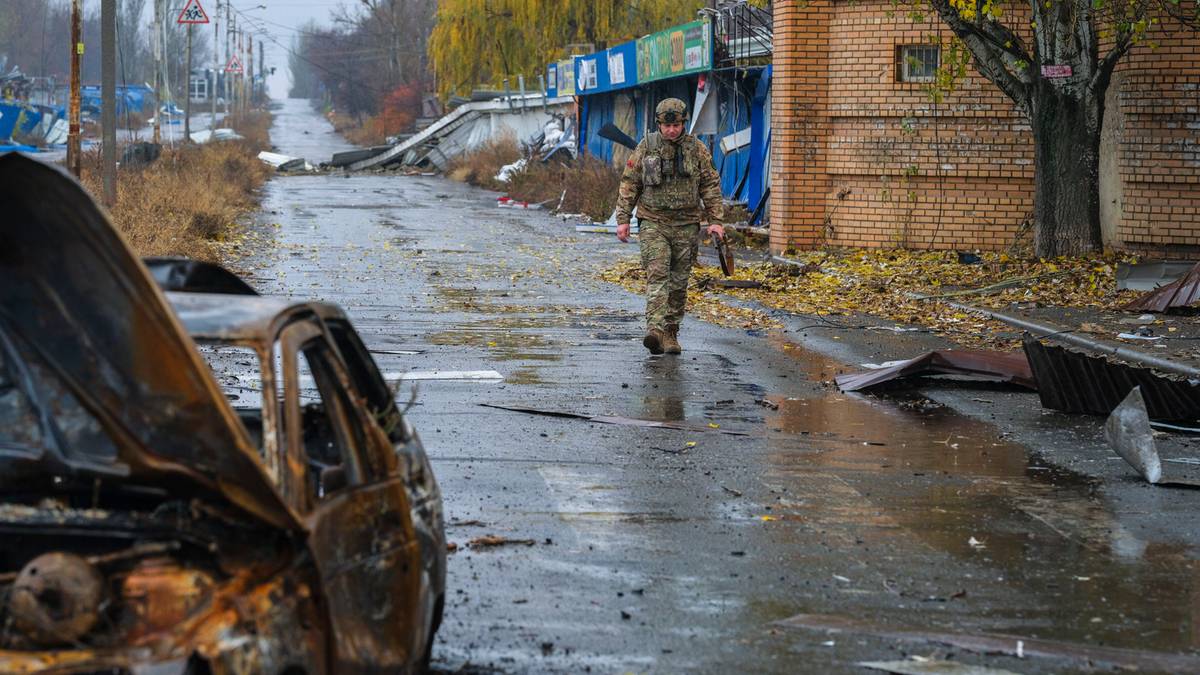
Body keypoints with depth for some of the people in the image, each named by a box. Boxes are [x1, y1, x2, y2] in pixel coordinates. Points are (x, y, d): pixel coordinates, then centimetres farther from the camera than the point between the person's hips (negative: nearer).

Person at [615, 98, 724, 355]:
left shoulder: (697, 149, 3)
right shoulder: (646, 147, 1)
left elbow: (711, 186, 6)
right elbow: (629, 184, 5)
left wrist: (715, 220, -2)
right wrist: (623, 219, -1)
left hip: (686, 225, 2)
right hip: (653, 223, -2)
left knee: (679, 282, 5)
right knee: (657, 275, -16)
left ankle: (671, 333, 14)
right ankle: (655, 329, -27)